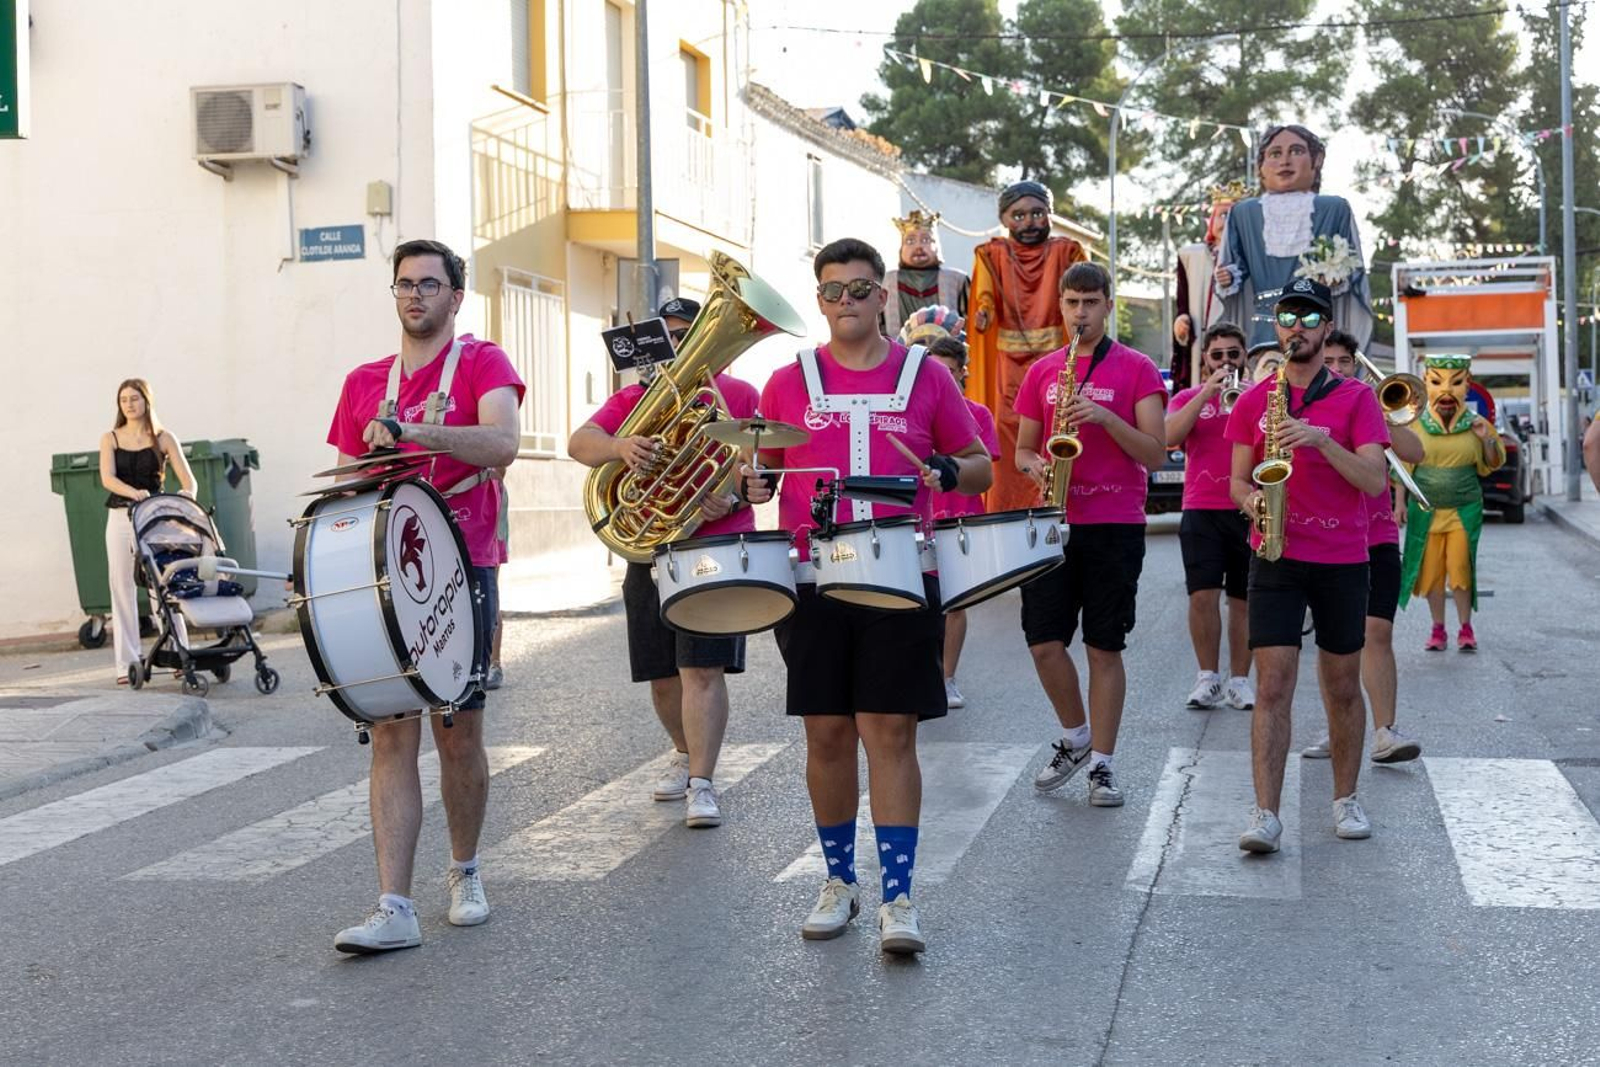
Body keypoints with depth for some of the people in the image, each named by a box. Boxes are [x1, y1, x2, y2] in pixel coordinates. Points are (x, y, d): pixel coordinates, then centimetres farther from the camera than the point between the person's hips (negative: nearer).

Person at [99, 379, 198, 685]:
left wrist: (187, 494, -24)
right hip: (120, 518, 2)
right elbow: (107, 478, -8)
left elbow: (188, 480, -1)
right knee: (122, 589, 1)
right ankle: (126, 663, 4)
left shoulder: (163, 438, 4)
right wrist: (134, 492, -27)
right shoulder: (110, 438, 7)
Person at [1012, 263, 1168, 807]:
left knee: (1105, 647, 1)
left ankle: (1101, 764, 11)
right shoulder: (1041, 372, 11)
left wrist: (1105, 417, -19)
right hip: (1055, 521, 3)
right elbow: (1022, 448, 17)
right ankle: (1076, 737, 22)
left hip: (1115, 525, -3)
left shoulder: (1137, 369, 1)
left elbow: (1156, 453, -5)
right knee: (1044, 643, -2)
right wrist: (1035, 467, -6)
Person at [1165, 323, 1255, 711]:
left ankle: (1239, 680, 13)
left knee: (1242, 600, 4)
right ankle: (1208, 677, 2)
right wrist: (1207, 392, -14)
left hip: (1249, 511, 1)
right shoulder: (1188, 398, 9)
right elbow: (1169, 438, -10)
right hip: (1201, 511, -1)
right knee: (1203, 595, -10)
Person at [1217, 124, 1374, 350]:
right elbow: (1233, 268, 16)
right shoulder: (1243, 213, 13)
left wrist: (1336, 280, -12)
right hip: (1265, 330, 1)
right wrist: (1227, 279, -6)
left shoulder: (1334, 209, 8)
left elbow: (1353, 267, 8)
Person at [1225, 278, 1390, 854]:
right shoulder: (1253, 400, 7)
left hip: (1343, 559, 0)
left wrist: (1321, 438, -22)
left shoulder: (1356, 398, 1)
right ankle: (1266, 814, -11)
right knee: (1272, 686, -9)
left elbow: (1375, 479, -9)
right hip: (1276, 557, 0)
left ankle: (1345, 799, 26)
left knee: (1343, 687, 10)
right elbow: (1237, 480, 9)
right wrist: (1251, 499, -13)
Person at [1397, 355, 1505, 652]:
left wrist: (1488, 439, -8)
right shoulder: (1416, 424, -1)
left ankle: (1466, 627, 11)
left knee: (1460, 569, -4)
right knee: (1431, 571, 5)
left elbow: (1493, 465, 9)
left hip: (1464, 510, 0)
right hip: (1425, 511, 0)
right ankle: (1438, 628, 17)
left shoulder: (1475, 424, 1)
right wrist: (1400, 502, 0)